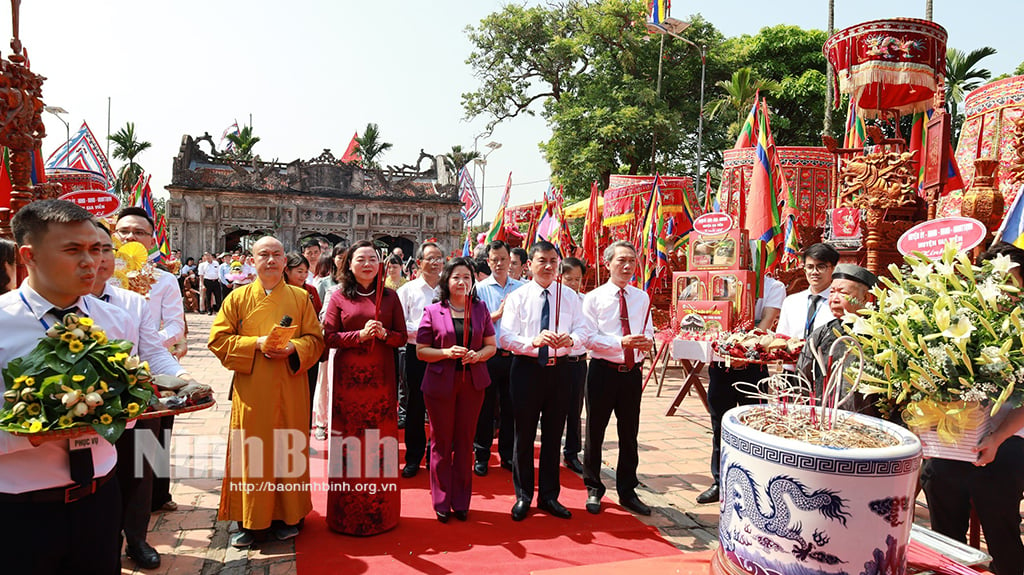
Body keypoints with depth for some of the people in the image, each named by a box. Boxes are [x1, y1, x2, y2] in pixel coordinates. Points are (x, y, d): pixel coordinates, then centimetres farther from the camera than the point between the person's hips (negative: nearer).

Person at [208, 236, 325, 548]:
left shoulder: (301, 298, 6)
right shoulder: (238, 297, 4)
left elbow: (316, 338, 6)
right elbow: (218, 339, 1)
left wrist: (293, 348, -14)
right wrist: (256, 344, -13)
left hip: (290, 392, 1)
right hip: (251, 391, 0)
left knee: (287, 450, 6)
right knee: (250, 452, 3)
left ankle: (286, 515, 21)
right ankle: (247, 520, 17)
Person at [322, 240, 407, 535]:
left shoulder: (390, 297, 8)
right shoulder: (339, 297, 5)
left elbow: (402, 337, 8)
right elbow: (329, 337, -1)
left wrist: (384, 334, -12)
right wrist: (359, 335, -15)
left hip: (381, 378, 1)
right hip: (348, 378, -1)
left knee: (381, 442, 3)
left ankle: (380, 512, 17)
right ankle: (347, 512, 16)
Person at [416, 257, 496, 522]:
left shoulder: (480, 308, 7)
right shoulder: (433, 311, 0)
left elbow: (492, 345, 10)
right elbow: (421, 351, -1)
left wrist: (479, 354, -11)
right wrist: (447, 353, -17)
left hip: (472, 383, 2)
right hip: (440, 384, -2)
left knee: (465, 441, 8)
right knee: (441, 442, 6)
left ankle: (461, 501, 22)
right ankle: (441, 502, 20)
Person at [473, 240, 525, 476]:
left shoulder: (521, 288, 7)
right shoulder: (480, 288, 1)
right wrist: (498, 313, -14)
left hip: (514, 355, 2)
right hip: (488, 355, -2)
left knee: (511, 407, 10)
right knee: (485, 407, 6)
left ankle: (507, 454, 24)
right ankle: (481, 456, 19)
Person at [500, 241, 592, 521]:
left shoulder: (569, 296, 5)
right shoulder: (517, 297, -3)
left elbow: (583, 330, -1)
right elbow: (506, 337, -12)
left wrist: (571, 338, -24)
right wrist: (534, 341, -30)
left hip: (558, 369, 2)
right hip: (527, 369, -2)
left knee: (553, 435, 12)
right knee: (524, 435, 7)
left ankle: (549, 496, 28)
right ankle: (523, 496, 23)